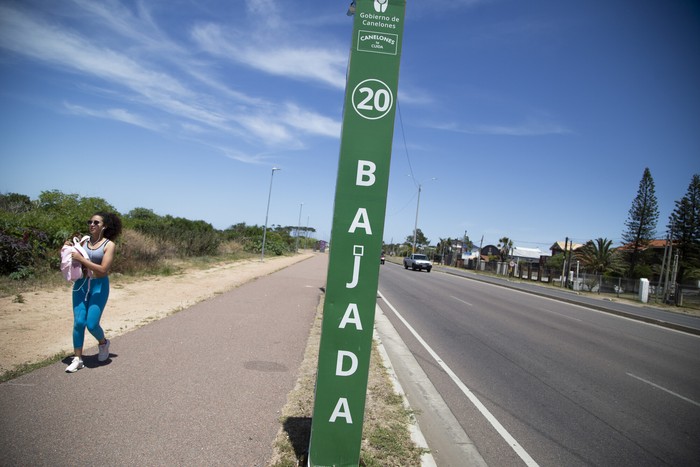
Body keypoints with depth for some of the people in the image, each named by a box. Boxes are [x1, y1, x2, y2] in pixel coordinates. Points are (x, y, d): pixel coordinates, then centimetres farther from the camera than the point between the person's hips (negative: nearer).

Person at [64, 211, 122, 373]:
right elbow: (74, 262, 13)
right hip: (81, 284, 4)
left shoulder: (109, 245, -7)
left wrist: (81, 259, -18)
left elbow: (103, 270, -17)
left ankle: (103, 343, 26)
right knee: (78, 322, 0)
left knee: (92, 323, -6)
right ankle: (77, 359, 11)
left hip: (99, 286, -4)